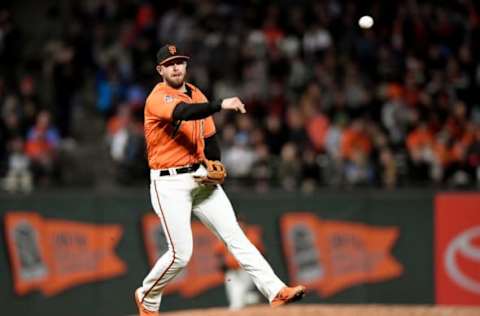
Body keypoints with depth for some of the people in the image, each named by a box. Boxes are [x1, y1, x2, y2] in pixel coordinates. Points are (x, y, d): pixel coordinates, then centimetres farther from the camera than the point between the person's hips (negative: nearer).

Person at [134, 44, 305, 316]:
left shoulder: (197, 95, 12)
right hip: (170, 183, -6)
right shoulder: (158, 98, -11)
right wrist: (220, 105, -47)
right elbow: (183, 113, -33)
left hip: (201, 178, 6)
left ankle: (276, 291, -16)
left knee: (235, 236, -6)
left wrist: (214, 166, -1)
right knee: (181, 254, -7)